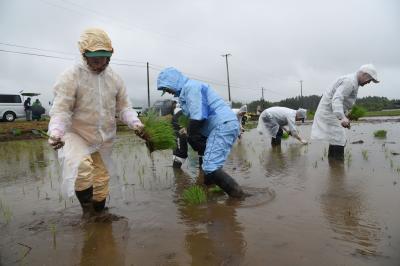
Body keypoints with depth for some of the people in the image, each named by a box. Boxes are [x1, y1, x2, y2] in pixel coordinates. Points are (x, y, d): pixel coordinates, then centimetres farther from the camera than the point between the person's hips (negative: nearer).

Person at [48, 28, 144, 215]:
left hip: (105, 140, 5)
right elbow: (60, 109, -17)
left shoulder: (115, 79, 0)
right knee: (81, 167, -34)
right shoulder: (71, 77, -14)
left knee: (101, 182, 16)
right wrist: (56, 132, -36)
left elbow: (124, 107, 3)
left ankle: (97, 214, 40)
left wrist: (135, 122, -18)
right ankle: (87, 206, -8)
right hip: (77, 136, -4)